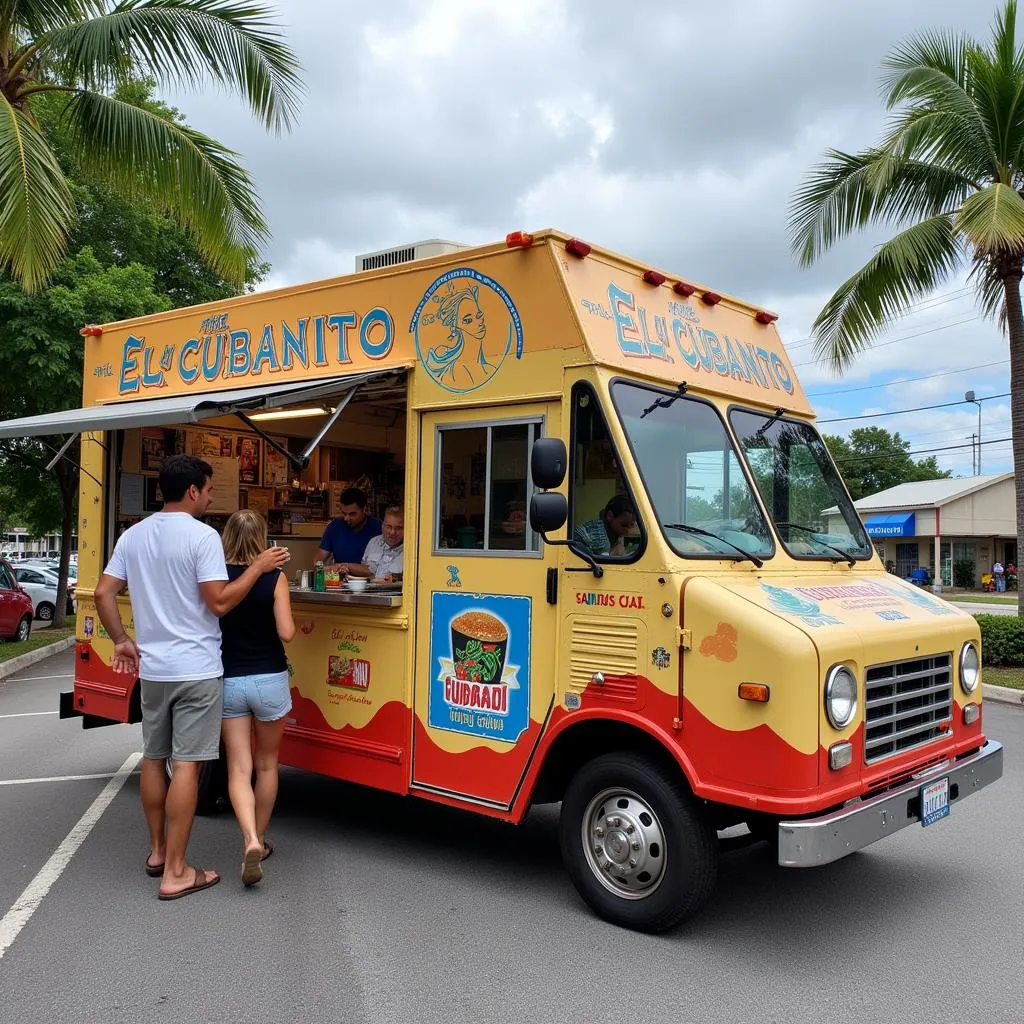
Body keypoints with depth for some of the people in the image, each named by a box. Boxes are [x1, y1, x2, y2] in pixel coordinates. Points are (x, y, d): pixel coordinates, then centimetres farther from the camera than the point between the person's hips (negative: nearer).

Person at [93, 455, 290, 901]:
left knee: (154, 758, 17)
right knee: (187, 764, -3)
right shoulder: (202, 536, -14)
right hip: (196, 670, -7)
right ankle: (176, 872, 1)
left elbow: (103, 593, 7)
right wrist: (259, 566, -8)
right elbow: (219, 602, -18)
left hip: (151, 668, 7)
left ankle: (157, 852, 30)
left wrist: (121, 640, 16)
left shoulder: (133, 535, 7)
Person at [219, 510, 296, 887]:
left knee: (239, 768, 5)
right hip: (269, 680, -1)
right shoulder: (275, 578, -11)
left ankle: (250, 841, -15)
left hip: (228, 681, 1)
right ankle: (260, 840, 28)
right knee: (266, 764, 17)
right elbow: (286, 633, -15)